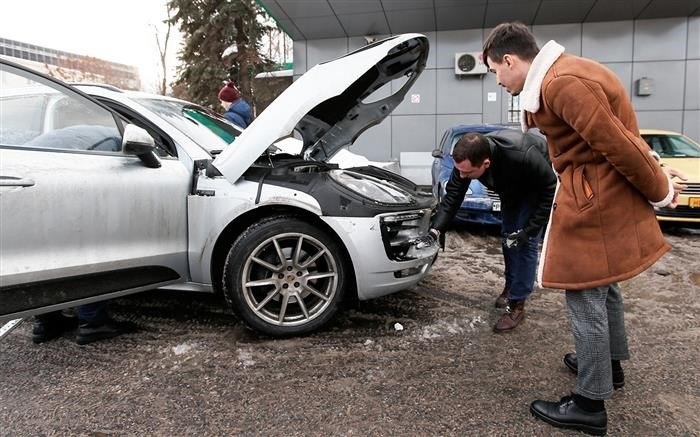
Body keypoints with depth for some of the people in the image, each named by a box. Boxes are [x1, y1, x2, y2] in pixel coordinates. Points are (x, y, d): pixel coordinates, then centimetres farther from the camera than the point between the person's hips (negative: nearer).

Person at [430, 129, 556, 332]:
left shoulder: (522, 156, -45)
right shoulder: (467, 160, -30)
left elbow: (550, 189, -29)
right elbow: (452, 197, -20)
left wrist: (530, 229, -28)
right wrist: (436, 230, -30)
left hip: (536, 186, -5)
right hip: (511, 186, 5)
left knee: (526, 242, -11)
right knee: (508, 236, 10)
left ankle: (517, 305, -1)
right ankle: (510, 287, 30)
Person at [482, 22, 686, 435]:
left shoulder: (562, 83, -23)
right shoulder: (562, 74, 12)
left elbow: (618, 143, -22)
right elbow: (621, 133, 12)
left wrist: (660, 191, -8)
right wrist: (659, 176, 8)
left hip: (595, 199, -11)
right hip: (604, 192, 11)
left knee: (585, 297, -2)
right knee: (603, 285, 23)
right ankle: (611, 363, 43)